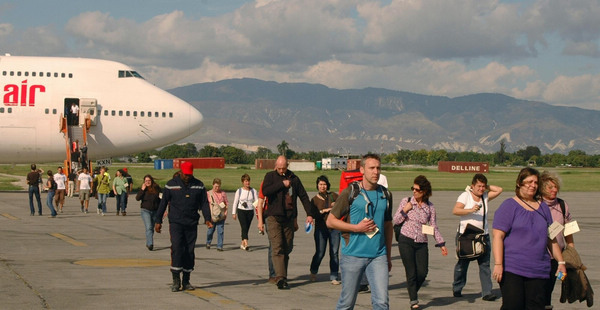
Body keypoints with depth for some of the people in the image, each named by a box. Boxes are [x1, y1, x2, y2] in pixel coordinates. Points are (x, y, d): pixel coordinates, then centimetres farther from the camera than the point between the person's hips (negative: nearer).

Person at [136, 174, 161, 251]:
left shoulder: (157, 189, 0)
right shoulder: (143, 189, -1)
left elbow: (160, 200, 6)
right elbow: (137, 198, -11)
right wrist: (142, 189, -17)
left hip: (155, 211, 2)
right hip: (145, 211, -2)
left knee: (152, 228, 12)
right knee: (149, 227, -15)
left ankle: (148, 243, 28)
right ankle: (150, 244, -22)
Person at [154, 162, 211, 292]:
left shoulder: (199, 185, 7)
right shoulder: (171, 184, 1)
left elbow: (204, 203, 9)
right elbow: (163, 203, 5)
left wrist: (207, 219, -3)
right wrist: (158, 221, 2)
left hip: (192, 224, 3)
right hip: (176, 222, -3)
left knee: (189, 251, 4)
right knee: (177, 248, -15)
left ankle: (186, 281, 11)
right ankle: (176, 280, -11)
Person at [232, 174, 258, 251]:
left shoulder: (253, 191, 5)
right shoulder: (239, 191, 2)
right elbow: (235, 202, 7)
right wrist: (234, 213, 4)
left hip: (250, 211, 2)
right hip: (241, 210, -2)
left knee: (247, 228, 7)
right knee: (244, 227, -15)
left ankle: (242, 244, 20)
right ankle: (246, 244, -25)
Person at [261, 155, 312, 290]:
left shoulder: (293, 179, 11)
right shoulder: (270, 176, 3)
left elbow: (303, 196, 12)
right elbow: (265, 191, -14)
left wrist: (309, 214, 4)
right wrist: (282, 184, -14)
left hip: (288, 218, 4)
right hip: (274, 218, -4)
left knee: (287, 249, 7)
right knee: (277, 249, -13)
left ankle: (283, 277, 17)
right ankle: (281, 278, -21)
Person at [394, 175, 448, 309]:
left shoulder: (430, 206, 5)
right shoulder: (406, 202, 1)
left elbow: (434, 227, 9)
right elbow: (396, 221, 5)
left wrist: (441, 244, 4)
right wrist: (404, 211, -11)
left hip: (422, 243, 2)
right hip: (406, 241, -2)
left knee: (423, 272, -5)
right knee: (411, 272, -3)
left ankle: (413, 291, 24)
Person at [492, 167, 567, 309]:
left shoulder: (543, 207, 17)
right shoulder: (509, 206, -1)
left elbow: (551, 239, 24)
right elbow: (498, 236, -9)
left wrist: (561, 262, 19)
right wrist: (498, 264, -17)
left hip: (538, 271, 5)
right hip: (512, 270, -5)